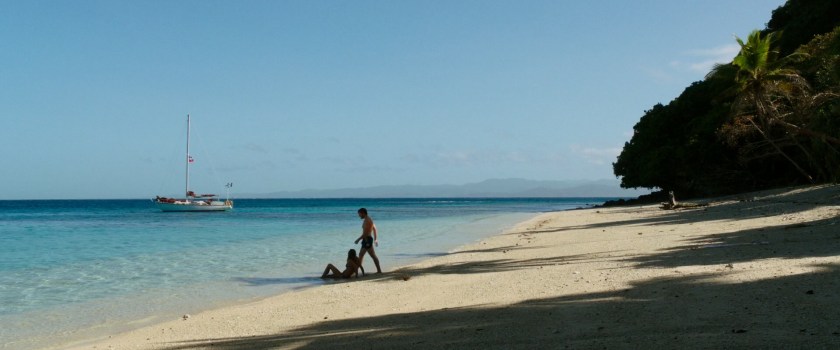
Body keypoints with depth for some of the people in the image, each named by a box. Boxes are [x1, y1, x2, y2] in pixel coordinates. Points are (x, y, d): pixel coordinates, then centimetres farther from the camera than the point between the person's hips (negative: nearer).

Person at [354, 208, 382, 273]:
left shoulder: (367, 221, -16)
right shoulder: (369, 220, 15)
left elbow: (365, 233, -22)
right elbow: (374, 229, 21)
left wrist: (358, 239, -16)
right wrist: (375, 239, 24)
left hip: (367, 239, -11)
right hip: (366, 240, 11)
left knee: (373, 255, -7)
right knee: (360, 255, 14)